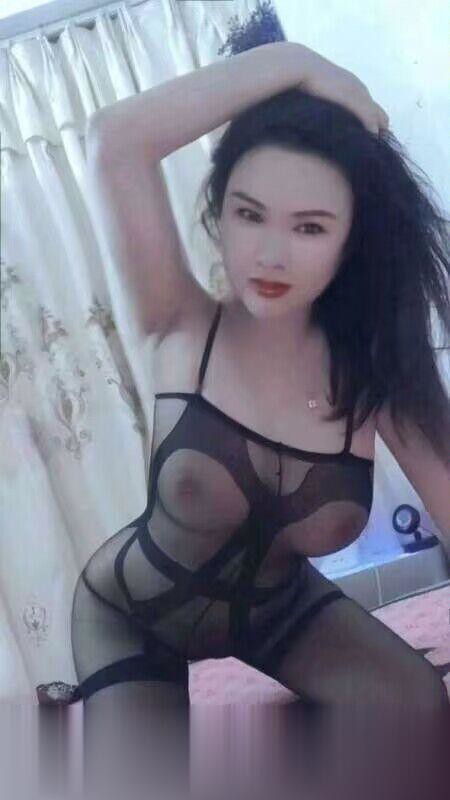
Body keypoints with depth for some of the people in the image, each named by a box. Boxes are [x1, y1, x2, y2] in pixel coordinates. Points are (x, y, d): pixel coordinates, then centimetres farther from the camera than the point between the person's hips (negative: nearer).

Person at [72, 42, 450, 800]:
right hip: (134, 612, -2)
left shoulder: (376, 372, -19)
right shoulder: (185, 330, -25)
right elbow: (115, 139, -39)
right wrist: (295, 59, -34)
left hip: (276, 603, 2)